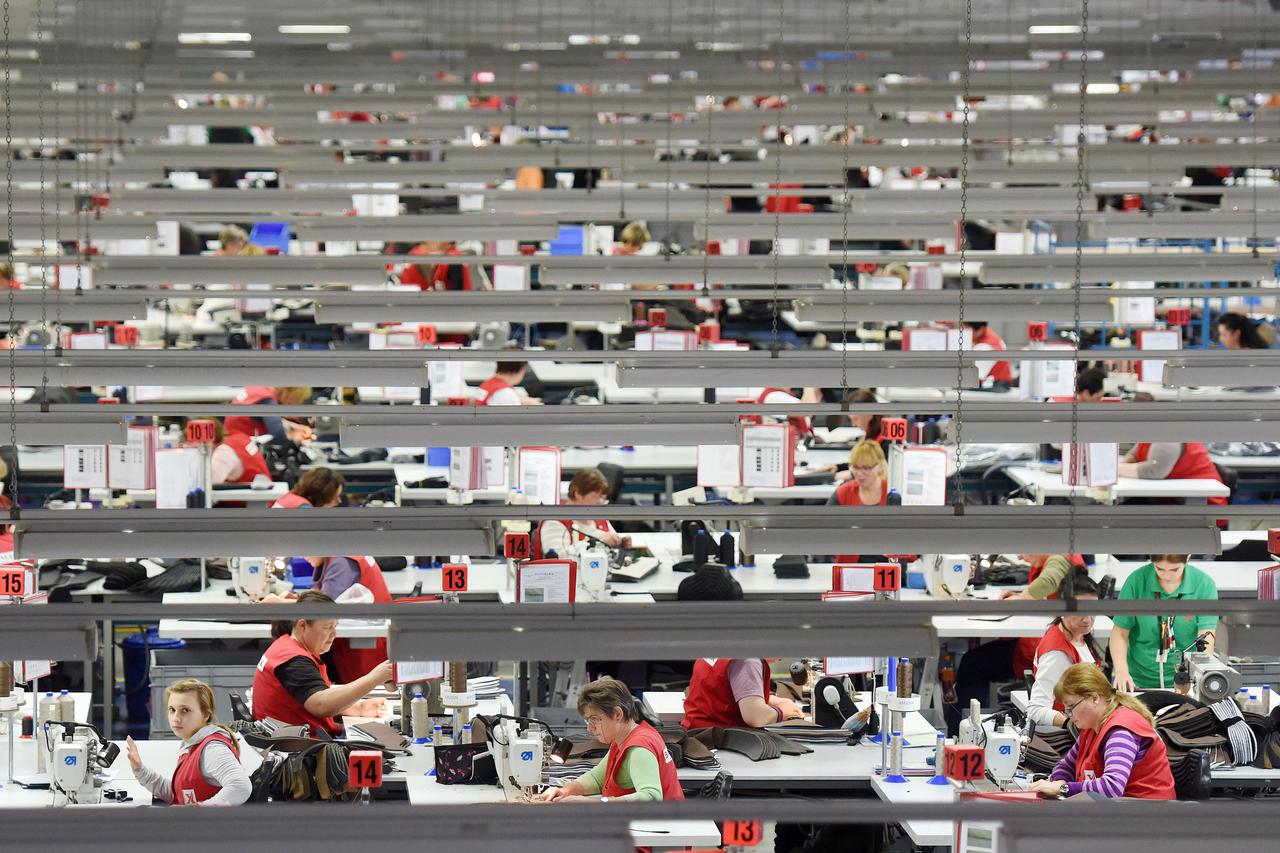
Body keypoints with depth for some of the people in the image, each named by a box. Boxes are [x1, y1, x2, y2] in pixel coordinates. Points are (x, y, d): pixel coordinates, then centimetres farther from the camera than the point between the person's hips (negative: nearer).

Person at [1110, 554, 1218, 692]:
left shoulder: (1204, 585, -7)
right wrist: (1122, 671, -16)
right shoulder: (1136, 581, -5)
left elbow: (1206, 640, -12)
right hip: (1139, 683, 0)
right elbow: (1120, 633, 1)